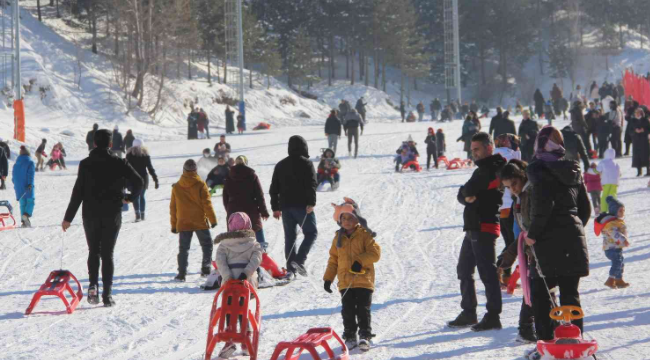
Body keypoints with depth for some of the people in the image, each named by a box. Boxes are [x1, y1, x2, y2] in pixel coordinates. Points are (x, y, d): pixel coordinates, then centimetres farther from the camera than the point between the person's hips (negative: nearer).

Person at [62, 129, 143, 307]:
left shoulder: (86, 164, -4)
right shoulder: (119, 163, -4)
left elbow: (78, 192, -6)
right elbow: (138, 182, -8)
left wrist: (68, 217, -2)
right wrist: (130, 197, 12)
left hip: (90, 215, 0)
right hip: (112, 214, 0)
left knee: (93, 251, 14)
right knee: (107, 253, 5)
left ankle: (93, 285, -5)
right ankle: (107, 294, -2)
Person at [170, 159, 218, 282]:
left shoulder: (176, 187, 2)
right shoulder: (200, 185, -8)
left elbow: (173, 207, 7)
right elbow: (207, 204, -9)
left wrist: (174, 225, 15)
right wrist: (213, 219, -1)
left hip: (183, 224, 2)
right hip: (200, 222, -2)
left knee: (183, 249, 5)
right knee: (207, 245, 14)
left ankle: (182, 274, -4)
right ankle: (206, 269, 10)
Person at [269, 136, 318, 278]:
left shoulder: (280, 165, 14)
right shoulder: (306, 163, -4)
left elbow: (274, 188, 15)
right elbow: (311, 184, -15)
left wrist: (275, 207, 19)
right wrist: (311, 203, -15)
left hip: (285, 206, 5)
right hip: (302, 206, -5)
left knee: (290, 237, 8)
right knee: (311, 233, 5)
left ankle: (291, 268, 2)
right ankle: (299, 261, -12)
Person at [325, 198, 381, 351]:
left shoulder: (365, 235, -2)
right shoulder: (338, 238, 11)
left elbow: (375, 252, -10)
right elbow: (333, 259, 15)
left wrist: (360, 261, -23)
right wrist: (328, 278, 11)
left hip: (364, 280, -4)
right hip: (345, 281, 4)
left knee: (363, 309, -3)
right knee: (348, 310, 4)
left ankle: (365, 336, 4)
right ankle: (350, 337, 12)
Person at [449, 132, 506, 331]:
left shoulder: (493, 168, -10)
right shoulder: (483, 169, 22)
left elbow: (469, 190, -17)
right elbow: (461, 195, 13)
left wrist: (468, 192, 5)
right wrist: (467, 196, -9)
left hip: (485, 227, -10)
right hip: (473, 227, 10)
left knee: (487, 271, -10)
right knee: (464, 270, 15)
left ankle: (493, 316, -8)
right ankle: (468, 313, 23)